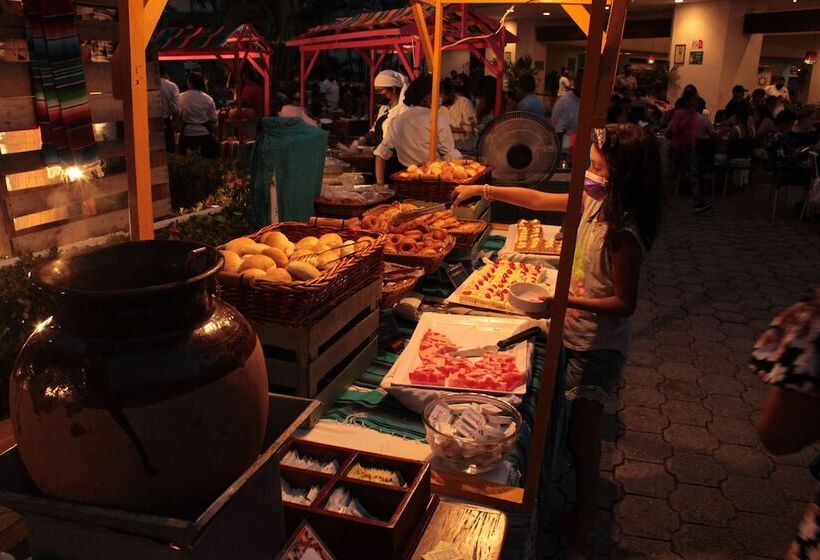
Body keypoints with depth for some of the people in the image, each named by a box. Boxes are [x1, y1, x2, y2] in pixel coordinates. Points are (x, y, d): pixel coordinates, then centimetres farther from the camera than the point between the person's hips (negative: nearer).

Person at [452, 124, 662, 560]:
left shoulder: (623, 232, -27)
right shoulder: (594, 201, -3)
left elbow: (624, 303, -22)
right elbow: (539, 200, 9)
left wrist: (566, 301, -30)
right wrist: (484, 190, 9)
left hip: (597, 344, -8)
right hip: (577, 336, 8)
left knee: (582, 440, 1)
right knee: (582, 433, 23)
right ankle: (585, 503, 45)